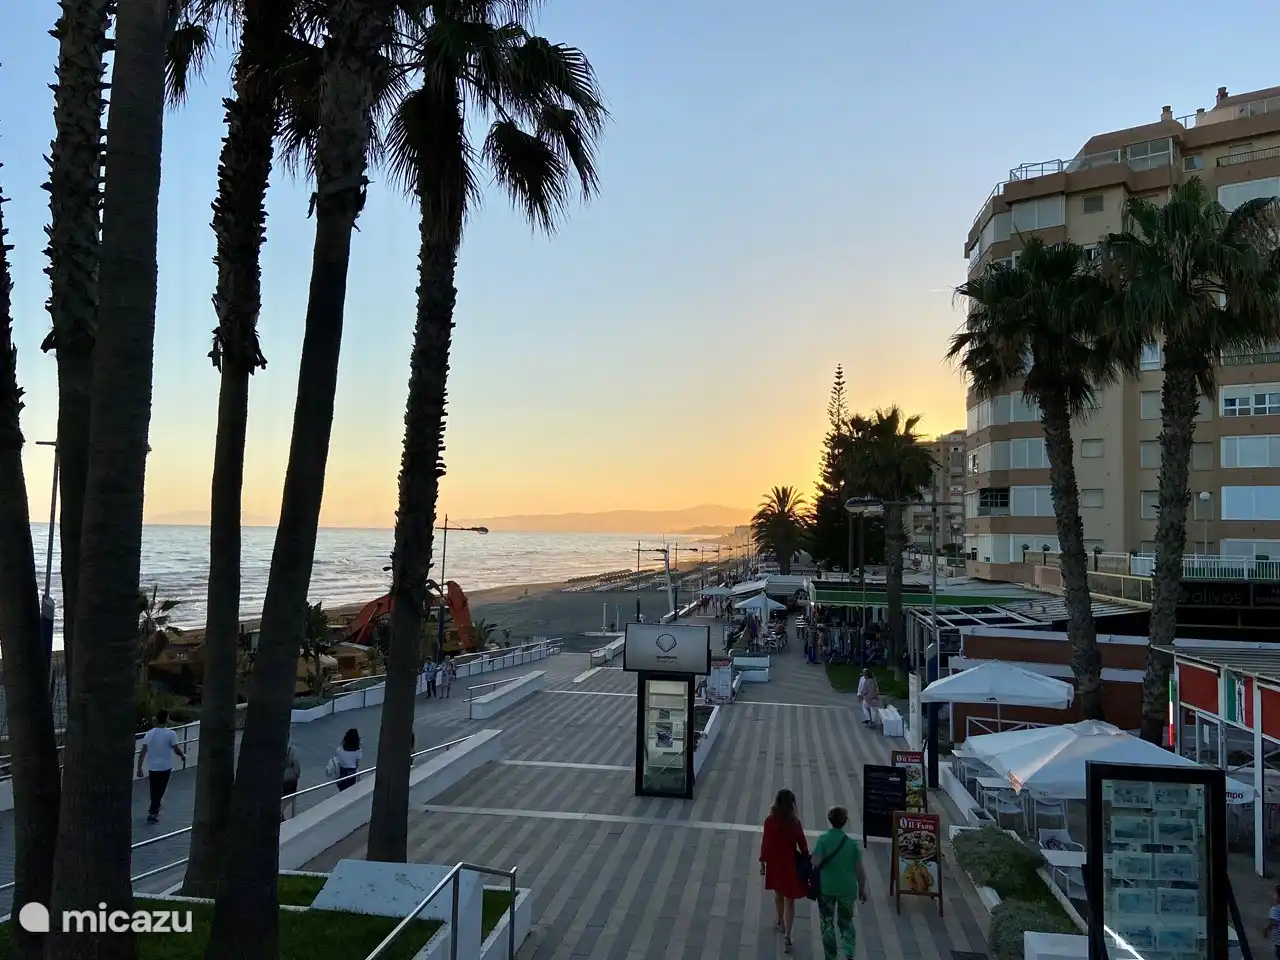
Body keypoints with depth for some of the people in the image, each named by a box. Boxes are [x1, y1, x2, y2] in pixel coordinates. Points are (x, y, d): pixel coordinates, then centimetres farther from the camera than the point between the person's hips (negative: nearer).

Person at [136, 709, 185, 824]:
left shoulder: (149, 733, -2)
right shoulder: (170, 734, -14)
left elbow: (143, 752, -3)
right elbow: (176, 749, -11)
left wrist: (139, 768, 1)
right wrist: (183, 755, 10)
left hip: (152, 767, 4)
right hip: (165, 767, -4)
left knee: (154, 791, 20)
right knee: (159, 791, 6)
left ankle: (155, 809, 38)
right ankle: (152, 814, 4)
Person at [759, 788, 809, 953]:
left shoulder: (769, 821, -15)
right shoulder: (795, 823, -15)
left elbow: (766, 843, -9)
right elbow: (802, 844, -8)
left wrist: (762, 861, 3)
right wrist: (806, 862, 6)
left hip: (775, 862, 1)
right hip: (790, 863, -1)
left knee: (779, 894, 25)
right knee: (789, 900, 5)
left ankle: (780, 922, 45)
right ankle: (787, 936, -2)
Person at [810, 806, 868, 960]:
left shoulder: (822, 840, -14)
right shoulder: (852, 843, -9)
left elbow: (816, 864, -15)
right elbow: (859, 869, -4)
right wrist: (862, 889, 10)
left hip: (826, 887, -1)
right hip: (847, 888, 1)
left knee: (827, 923, 16)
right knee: (846, 921, 21)